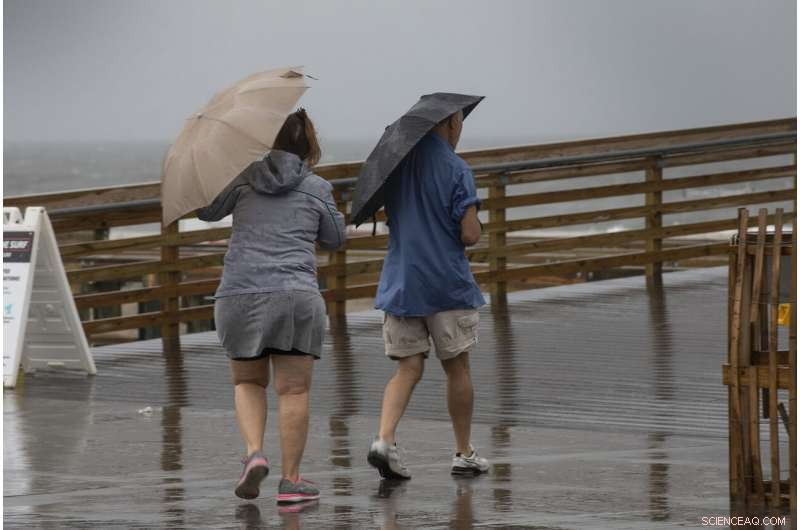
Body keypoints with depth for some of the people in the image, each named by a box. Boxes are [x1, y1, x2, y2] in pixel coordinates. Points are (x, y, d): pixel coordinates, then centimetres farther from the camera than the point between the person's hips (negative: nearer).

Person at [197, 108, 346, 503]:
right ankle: (290, 479, 2)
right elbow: (335, 239, 20)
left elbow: (206, 211, 20)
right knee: (293, 388, 3)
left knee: (248, 382, 18)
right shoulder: (317, 188, 6)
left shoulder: (244, 178, 7)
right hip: (295, 293, -1)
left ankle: (254, 454, -4)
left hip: (239, 293, 1)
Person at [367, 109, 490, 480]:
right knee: (457, 368, 9)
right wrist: (474, 226, 6)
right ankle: (464, 454, 18)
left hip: (399, 283, 4)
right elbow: (470, 234, -15)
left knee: (408, 368, 6)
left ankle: (384, 439, -15)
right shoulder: (456, 170, -11)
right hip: (446, 283, -4)